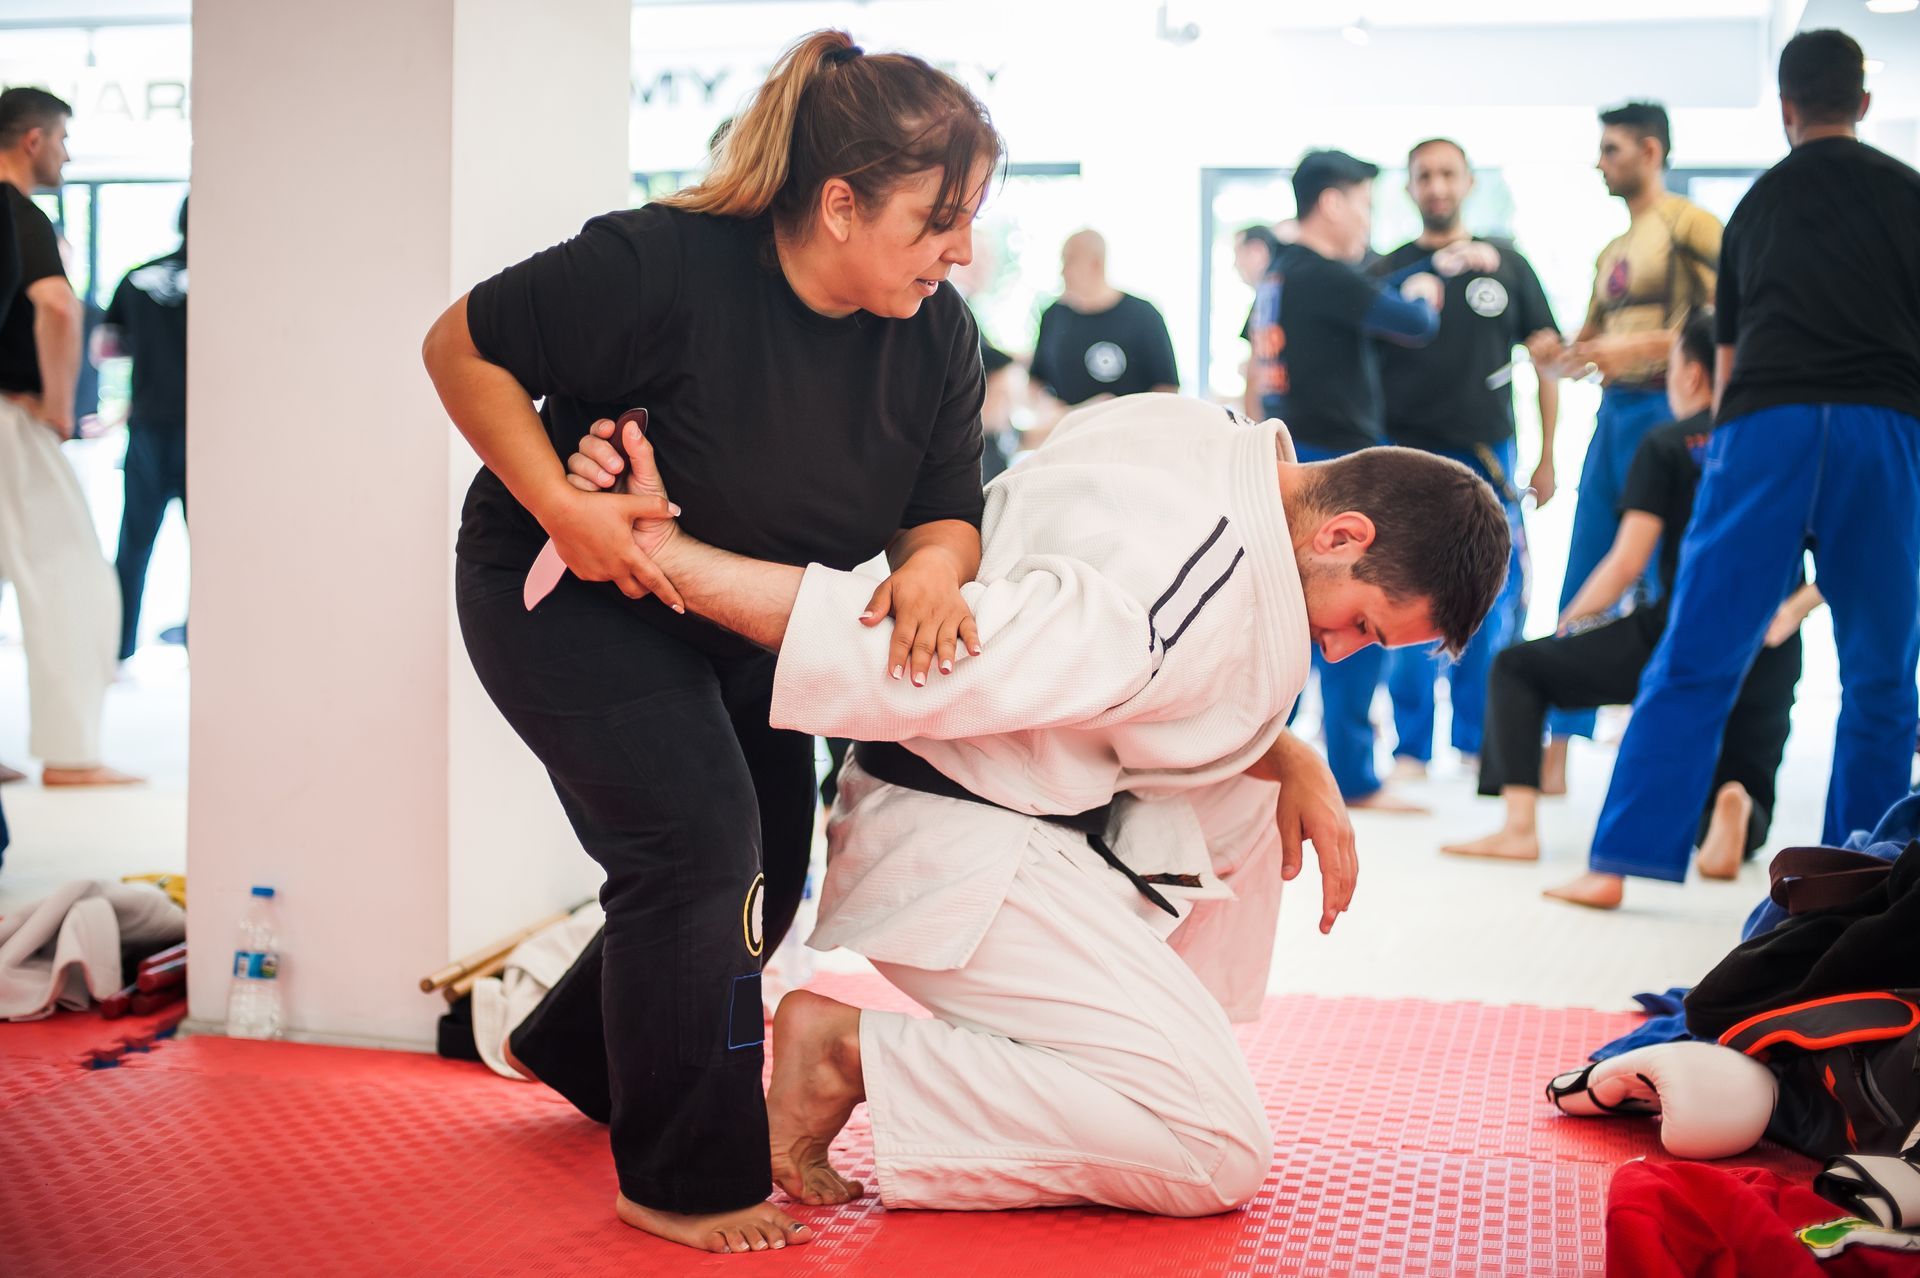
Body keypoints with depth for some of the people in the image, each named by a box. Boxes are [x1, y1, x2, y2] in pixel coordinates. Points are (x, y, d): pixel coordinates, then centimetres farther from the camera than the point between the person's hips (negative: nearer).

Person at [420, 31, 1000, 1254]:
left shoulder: (936, 336, -14)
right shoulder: (661, 269, -32)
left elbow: (944, 510, -7)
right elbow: (464, 345, -22)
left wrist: (934, 564, -31)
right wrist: (558, 504, -30)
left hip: (738, 619, 7)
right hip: (566, 595, -7)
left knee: (765, 874, 14)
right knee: (697, 842, -20)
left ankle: (580, 1053, 44)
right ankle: (690, 1182, -2)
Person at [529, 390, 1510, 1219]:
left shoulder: (1194, 432, 3)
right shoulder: (1200, 603, -27)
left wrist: (1291, 763, 4)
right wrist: (665, 551, -38)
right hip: (963, 857, -10)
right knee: (1218, 1156, -11)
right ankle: (853, 1057, -8)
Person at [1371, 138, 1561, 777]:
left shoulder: (1506, 265, 9)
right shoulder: (1387, 273, 6)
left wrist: (1547, 457, 6)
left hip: (1489, 462, 1)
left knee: (1492, 610, 2)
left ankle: (1478, 740, 15)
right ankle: (1410, 746, 7)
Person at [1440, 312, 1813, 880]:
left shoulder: (1667, 444, 2)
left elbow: (1627, 562, -4)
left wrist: (1565, 626, 9)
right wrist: (1793, 610, 11)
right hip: (1771, 657, 4)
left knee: (1517, 668, 13)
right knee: (1746, 786, 23)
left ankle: (1519, 827, -3)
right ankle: (1735, 815, -18)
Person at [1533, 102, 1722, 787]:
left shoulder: (1689, 225, -6)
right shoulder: (1611, 252, 20)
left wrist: (1636, 348, -21)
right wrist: (1560, 352, 3)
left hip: (1666, 409, -8)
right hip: (1613, 409, 8)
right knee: (1583, 588, 6)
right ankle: (1559, 750, 9)